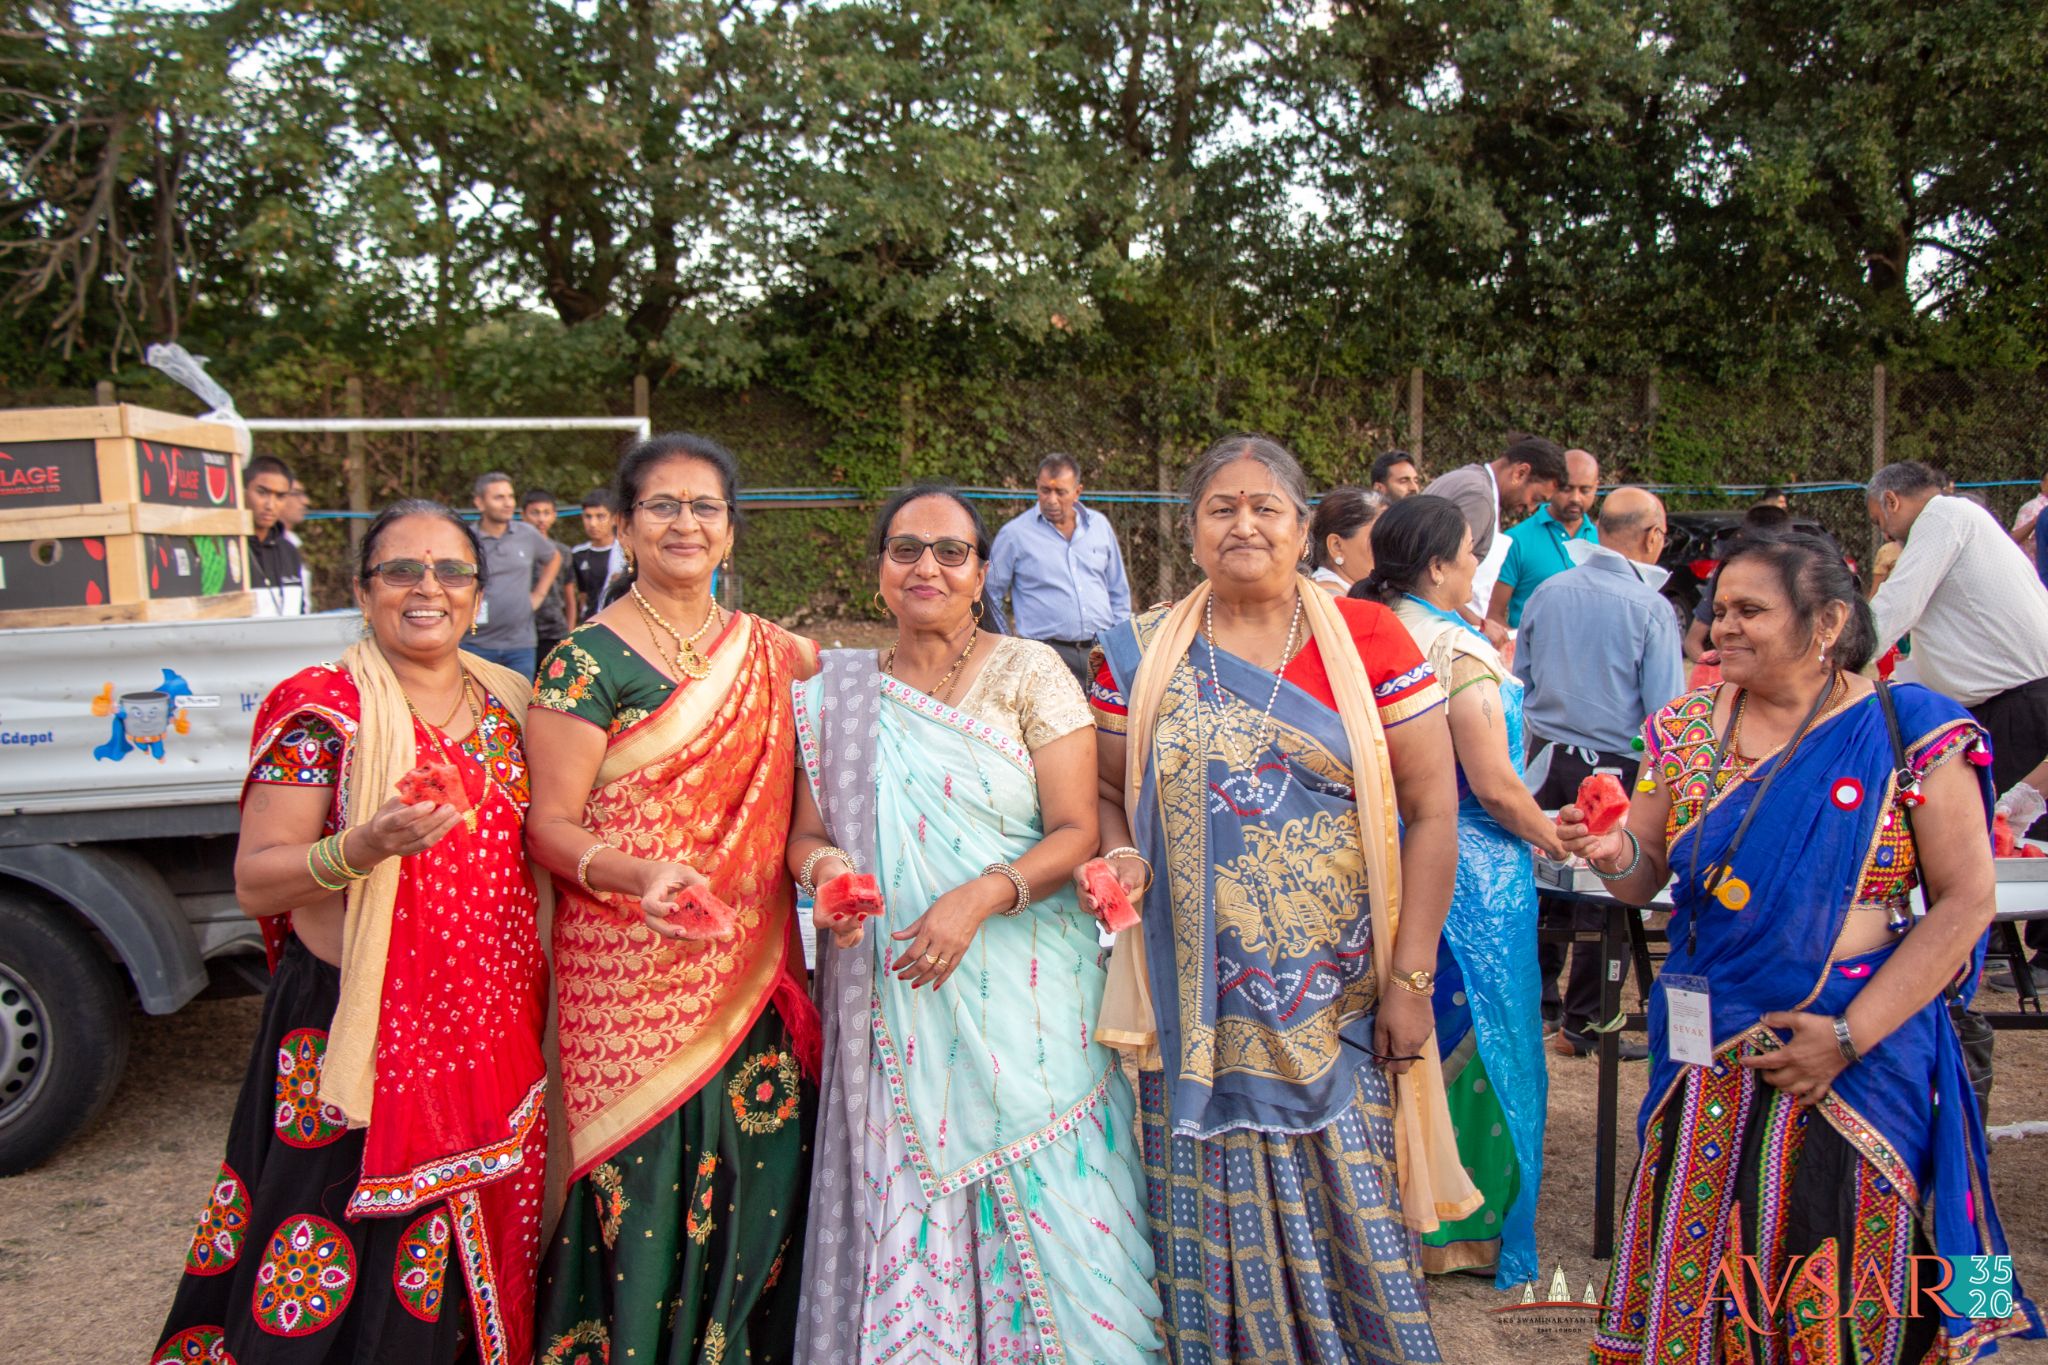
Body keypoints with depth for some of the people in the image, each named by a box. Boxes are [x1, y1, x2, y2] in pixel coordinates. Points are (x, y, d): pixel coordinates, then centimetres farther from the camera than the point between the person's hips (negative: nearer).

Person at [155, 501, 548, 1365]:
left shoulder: (507, 706, 9)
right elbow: (254, 883, -9)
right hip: (358, 1028, -5)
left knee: (474, 1262, 14)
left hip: (493, 1030, 5)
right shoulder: (318, 709, -7)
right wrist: (366, 846, -26)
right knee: (345, 1291, 1)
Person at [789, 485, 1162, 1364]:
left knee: (1037, 1216, 0)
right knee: (898, 1220, 4)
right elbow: (807, 833, 13)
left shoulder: (1029, 673, 1)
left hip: (1021, 994, -2)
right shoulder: (840, 691, 10)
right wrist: (822, 864, -10)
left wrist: (978, 898, -20)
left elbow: (1077, 832, -5)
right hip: (888, 1005, 3)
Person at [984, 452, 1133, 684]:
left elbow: (1118, 592, 20)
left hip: (1102, 650, 4)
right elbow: (990, 595, 7)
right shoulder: (1014, 534, 0)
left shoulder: (1099, 525, 11)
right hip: (1046, 654, -4)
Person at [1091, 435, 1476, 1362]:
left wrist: (1411, 977, -7)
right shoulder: (1143, 655, 3)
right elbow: (1104, 793, 11)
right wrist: (1120, 856, -12)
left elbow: (1432, 811, -3)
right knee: (1215, 1224, 9)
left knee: (1353, 1217, 6)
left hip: (1342, 1002, -1)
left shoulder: (1368, 638, -1)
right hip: (1201, 1007, 1)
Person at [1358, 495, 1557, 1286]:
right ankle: (1470, 1226, 19)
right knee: (1476, 1038, 7)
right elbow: (1494, 785, -19)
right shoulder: (1459, 649, -19)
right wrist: (1551, 838, -3)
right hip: (1469, 869, -7)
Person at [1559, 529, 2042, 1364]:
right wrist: (1612, 853, -16)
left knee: (1839, 1293, 8)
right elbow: (1646, 881, 8)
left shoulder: (1908, 732, -6)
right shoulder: (1685, 727, 5)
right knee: (1690, 1274, 10)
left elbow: (1966, 901, -8)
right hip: (1707, 1057, 3)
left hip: (1860, 1060, -3)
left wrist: (1850, 1036, -14)